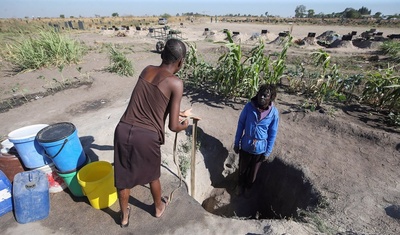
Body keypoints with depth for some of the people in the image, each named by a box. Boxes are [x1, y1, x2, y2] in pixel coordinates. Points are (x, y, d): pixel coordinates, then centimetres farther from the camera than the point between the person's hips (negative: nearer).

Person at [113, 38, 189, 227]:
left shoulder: (147, 70, 10)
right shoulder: (176, 83, -9)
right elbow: (173, 126, -11)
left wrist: (174, 111, 35)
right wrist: (183, 125, 13)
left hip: (123, 130, 5)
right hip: (147, 137, -4)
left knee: (123, 177, 24)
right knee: (152, 176, 25)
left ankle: (124, 216, 50)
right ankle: (159, 207, 53)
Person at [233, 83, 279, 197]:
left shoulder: (274, 112, -16)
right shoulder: (249, 106, -16)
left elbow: (272, 134, -6)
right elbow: (240, 125, -7)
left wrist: (268, 152, -2)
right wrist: (236, 143, -3)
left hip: (260, 148, 0)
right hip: (245, 146, 0)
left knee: (253, 171, 22)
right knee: (242, 168, 22)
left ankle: (248, 186, 52)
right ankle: (240, 185, 52)